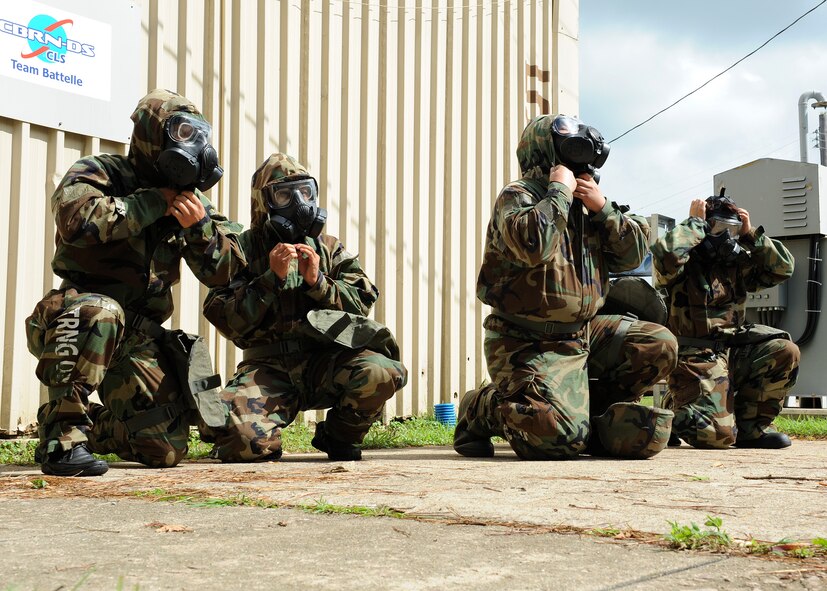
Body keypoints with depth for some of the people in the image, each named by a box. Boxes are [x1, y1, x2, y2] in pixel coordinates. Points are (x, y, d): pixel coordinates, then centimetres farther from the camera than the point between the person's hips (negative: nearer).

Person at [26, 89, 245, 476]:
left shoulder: (188, 197, 9)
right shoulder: (99, 174, -6)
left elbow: (222, 273, 4)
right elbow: (76, 220, -30)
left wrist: (200, 225, -16)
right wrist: (155, 201, -20)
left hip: (137, 337, 5)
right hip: (72, 320, -5)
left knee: (166, 449, 0)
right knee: (99, 312, -41)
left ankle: (94, 428, 31)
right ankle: (63, 433, -28)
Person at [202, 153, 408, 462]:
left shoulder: (329, 248, 16)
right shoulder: (245, 248, 10)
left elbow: (362, 303, 9)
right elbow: (224, 318, 1)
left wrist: (318, 282, -7)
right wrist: (273, 278, -10)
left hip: (324, 359, 2)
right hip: (267, 365, -2)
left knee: (381, 372, -31)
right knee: (239, 437, -31)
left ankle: (336, 435, 1)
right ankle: (269, 446, 10)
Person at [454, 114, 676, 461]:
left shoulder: (585, 203, 14)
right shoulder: (518, 196, -10)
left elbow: (633, 254, 9)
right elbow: (531, 245, -32)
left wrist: (603, 207, -3)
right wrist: (559, 190, -20)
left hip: (584, 331, 8)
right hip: (530, 346, -8)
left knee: (659, 346, -1)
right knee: (563, 436, -24)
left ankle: (593, 410, 12)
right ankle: (482, 410, 3)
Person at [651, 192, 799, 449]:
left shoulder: (737, 263, 15)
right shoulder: (686, 263, -5)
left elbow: (782, 267, 12)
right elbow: (665, 254, -29)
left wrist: (751, 234, 6)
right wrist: (694, 222, -15)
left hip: (734, 349, 7)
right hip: (697, 358, -7)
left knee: (786, 352, -18)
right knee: (719, 435, -22)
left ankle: (750, 427, -2)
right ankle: (674, 411, 13)